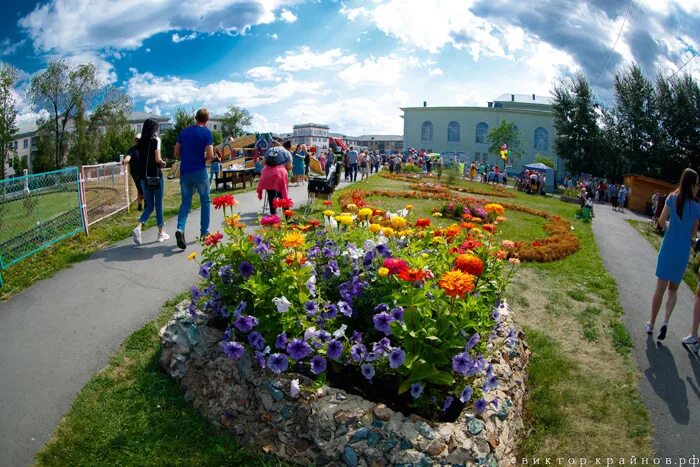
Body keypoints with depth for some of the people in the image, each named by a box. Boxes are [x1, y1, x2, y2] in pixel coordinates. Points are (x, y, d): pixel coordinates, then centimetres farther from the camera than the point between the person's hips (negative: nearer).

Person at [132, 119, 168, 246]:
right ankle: (161, 233, 14)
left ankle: (138, 227, -11)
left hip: (143, 177, 5)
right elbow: (157, 159, -15)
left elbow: (141, 158, 7)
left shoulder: (140, 141, 9)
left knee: (149, 206, 12)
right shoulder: (155, 140, -7)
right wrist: (163, 163, 5)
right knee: (158, 205, 7)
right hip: (155, 176, -5)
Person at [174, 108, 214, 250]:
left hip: (184, 172, 4)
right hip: (199, 171, -4)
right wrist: (204, 159, 8)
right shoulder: (206, 133, -5)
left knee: (185, 203, 8)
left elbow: (176, 153, 10)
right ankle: (204, 232, 15)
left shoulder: (183, 132, 9)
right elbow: (210, 155, -13)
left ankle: (180, 228, -15)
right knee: (205, 202, 11)